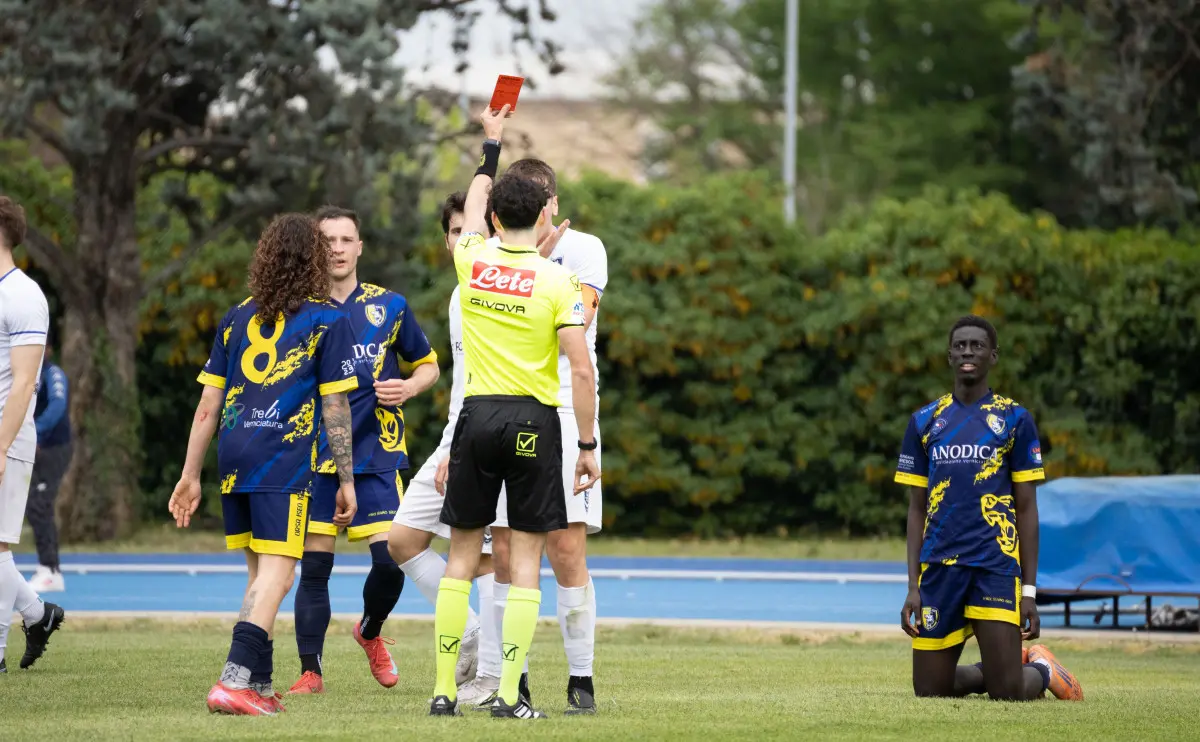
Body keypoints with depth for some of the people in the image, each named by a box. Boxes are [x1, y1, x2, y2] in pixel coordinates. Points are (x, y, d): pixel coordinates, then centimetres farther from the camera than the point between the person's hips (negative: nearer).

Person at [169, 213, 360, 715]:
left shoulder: (236, 319, 14)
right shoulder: (328, 321, 1)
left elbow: (208, 404, 13)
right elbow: (334, 407, -1)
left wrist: (190, 475, 17)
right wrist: (346, 480, 5)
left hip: (234, 460, 5)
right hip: (285, 461, -5)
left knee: (261, 575, 17)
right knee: (276, 575, -7)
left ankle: (259, 686, 17)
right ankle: (235, 680, -22)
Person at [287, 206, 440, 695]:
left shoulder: (389, 306, 5)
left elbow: (428, 364, 15)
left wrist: (409, 387, -7)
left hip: (376, 456, 0)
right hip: (315, 457, 0)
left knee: (391, 560, -9)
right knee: (314, 567, -3)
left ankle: (370, 632, 21)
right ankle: (311, 672, 7)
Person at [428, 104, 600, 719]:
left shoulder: (472, 262, 2)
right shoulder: (557, 280, -8)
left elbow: (472, 209, 26)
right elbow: (581, 372, -11)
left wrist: (492, 144, 40)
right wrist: (588, 447, -3)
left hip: (477, 416, 3)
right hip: (534, 421, -3)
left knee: (463, 555, 9)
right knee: (526, 559, 0)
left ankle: (444, 690, 6)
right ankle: (509, 695, -5)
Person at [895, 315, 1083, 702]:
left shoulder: (1015, 420, 4)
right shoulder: (924, 422, 11)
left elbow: (1026, 509, 4)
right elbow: (917, 510, 12)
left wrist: (1029, 591, -2)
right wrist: (913, 586, 2)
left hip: (996, 565, -3)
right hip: (939, 566, 3)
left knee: (1007, 693, -10)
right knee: (929, 689, 1)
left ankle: (1041, 670, 24)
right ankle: (989, 672, 30)